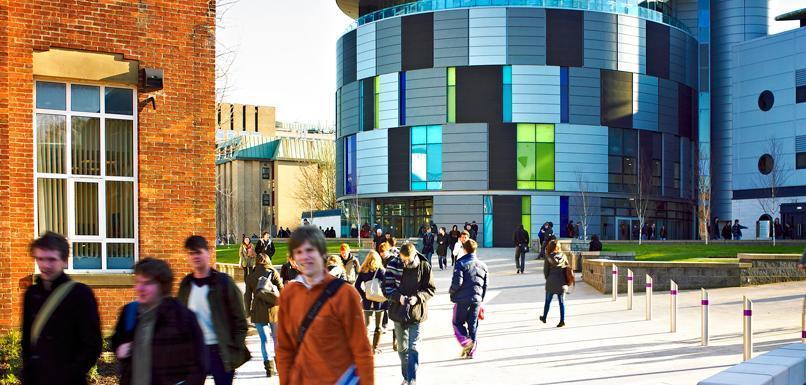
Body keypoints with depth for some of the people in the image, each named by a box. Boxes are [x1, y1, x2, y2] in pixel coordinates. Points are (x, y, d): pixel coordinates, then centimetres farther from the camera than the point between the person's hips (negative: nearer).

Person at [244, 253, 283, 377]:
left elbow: (247, 296, 6)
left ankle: (269, 366, -8)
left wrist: (248, 311, 13)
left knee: (264, 339, 4)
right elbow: (282, 291, -1)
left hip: (259, 312, 0)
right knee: (277, 338, 13)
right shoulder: (274, 273, 1)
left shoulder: (250, 277, 5)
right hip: (274, 310, 0)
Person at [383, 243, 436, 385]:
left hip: (416, 313, -3)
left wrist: (418, 297, -21)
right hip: (398, 312, 3)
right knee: (402, 348, 15)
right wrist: (398, 297, -20)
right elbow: (386, 287, -3)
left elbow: (430, 289, -3)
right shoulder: (393, 265, -6)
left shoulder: (424, 266, -9)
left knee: (413, 348, -6)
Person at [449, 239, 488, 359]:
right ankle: (471, 351, 12)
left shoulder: (461, 263, -9)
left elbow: (457, 282, -17)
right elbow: (485, 285, 12)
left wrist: (451, 291, 2)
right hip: (476, 299, 5)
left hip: (462, 299, -5)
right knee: (473, 324, 11)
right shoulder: (482, 265, 9)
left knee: (458, 322, 9)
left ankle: (466, 341, -15)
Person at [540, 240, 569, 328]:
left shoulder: (548, 257, -7)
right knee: (562, 302, 7)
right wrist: (567, 282, 12)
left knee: (547, 301, 15)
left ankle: (544, 318, 30)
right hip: (562, 282, 2)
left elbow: (545, 271, -3)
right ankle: (562, 320, 3)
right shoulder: (563, 256, 0)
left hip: (551, 282, -2)